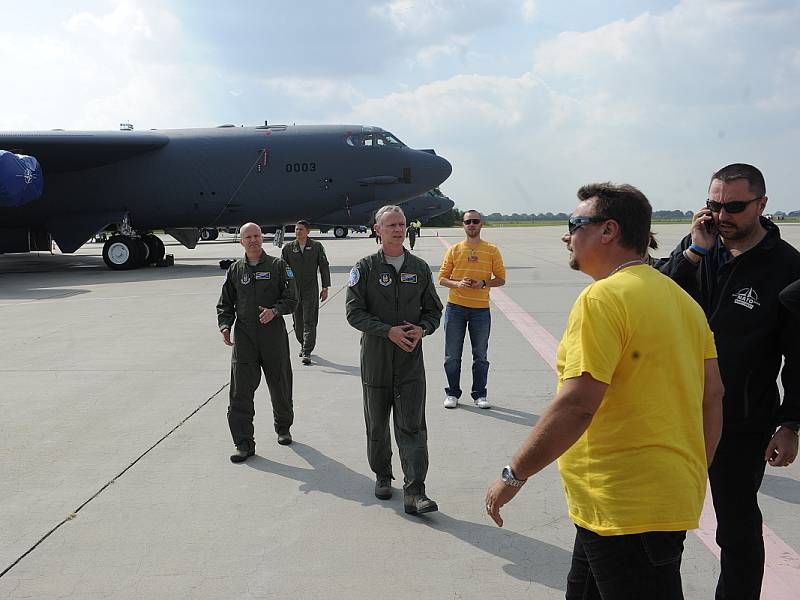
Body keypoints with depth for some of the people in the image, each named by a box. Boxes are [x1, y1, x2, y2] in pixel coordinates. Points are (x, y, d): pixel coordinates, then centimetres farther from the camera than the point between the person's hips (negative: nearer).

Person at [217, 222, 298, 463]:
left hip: (274, 334, -1)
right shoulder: (235, 270, 9)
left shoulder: (278, 266, 2)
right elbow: (225, 303, 14)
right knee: (240, 391, -7)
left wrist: (274, 310, -21)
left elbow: (291, 299, -1)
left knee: (280, 386, 12)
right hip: (244, 337, 1)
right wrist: (225, 326, -3)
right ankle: (244, 444, -2)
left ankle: (283, 427, 36)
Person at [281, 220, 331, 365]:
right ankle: (303, 345, 31)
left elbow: (324, 267, 6)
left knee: (309, 322, -9)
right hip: (293, 290, 2)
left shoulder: (316, 247, 3)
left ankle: (307, 352, -11)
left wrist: (325, 288, 3)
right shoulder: (288, 248, 5)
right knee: (297, 322, 9)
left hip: (311, 290, -2)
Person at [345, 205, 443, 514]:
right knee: (377, 425, 12)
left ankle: (414, 493, -6)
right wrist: (389, 331, -17)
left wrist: (421, 329, -8)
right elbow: (354, 312, -7)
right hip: (375, 359, 0)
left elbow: (433, 309, 13)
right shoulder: (365, 268, -1)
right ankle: (382, 476, 32)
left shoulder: (420, 268, 7)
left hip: (410, 361, 1)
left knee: (412, 426, -6)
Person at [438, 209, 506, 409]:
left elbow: (501, 279, 5)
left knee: (480, 356, 6)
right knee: (452, 355, 5)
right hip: (455, 308, 1)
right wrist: (457, 284, -13)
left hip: (481, 309, 0)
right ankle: (452, 394, 17)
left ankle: (479, 395, 16)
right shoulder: (454, 250, 5)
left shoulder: (491, 250, 3)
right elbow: (442, 278, 6)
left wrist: (483, 283, -13)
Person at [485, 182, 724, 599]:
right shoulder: (681, 298, 10)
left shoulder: (603, 298, -17)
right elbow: (712, 394, 13)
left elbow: (577, 404, -24)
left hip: (624, 508, -9)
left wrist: (514, 475, -15)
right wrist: (694, 473, 22)